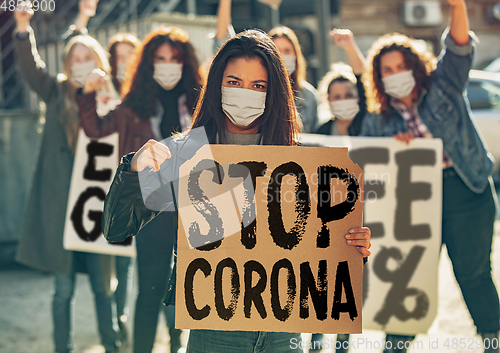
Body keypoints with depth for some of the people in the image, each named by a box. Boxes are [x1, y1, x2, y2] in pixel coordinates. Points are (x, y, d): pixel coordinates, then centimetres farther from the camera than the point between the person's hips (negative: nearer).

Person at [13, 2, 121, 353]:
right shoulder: (57, 93, 7)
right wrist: (23, 29, -22)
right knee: (64, 289, 4)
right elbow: (31, 69, -9)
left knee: (103, 286, 7)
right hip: (60, 203, 0)